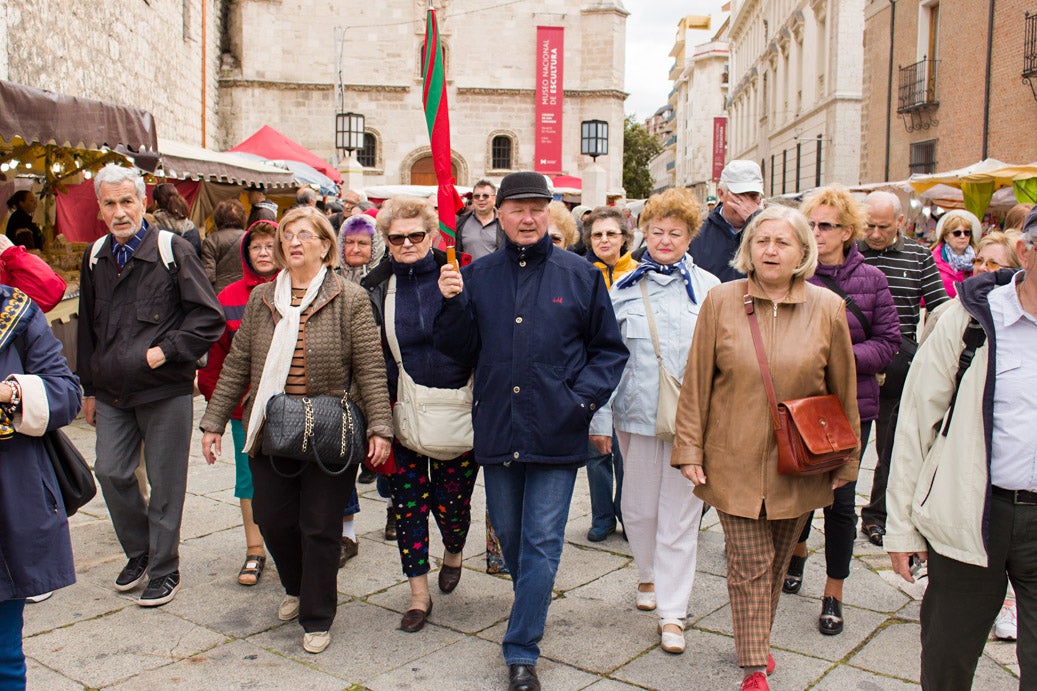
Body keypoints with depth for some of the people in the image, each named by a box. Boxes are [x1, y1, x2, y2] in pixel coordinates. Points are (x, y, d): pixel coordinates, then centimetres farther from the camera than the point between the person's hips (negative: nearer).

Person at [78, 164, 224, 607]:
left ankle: (164, 570, 19)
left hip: (165, 390, -5)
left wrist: (166, 350, -16)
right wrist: (89, 388, 17)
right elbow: (87, 328, 18)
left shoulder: (173, 251, -8)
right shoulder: (95, 257, 9)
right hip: (112, 392, 5)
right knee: (111, 473, 7)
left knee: (165, 484, 4)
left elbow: (209, 317, -8)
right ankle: (139, 554, 29)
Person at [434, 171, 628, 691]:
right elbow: (460, 350, 5)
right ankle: (532, 604, 45)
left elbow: (609, 349, 5)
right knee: (508, 531, 18)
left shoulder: (579, 274, 1)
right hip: (497, 431, 3)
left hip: (556, 433, -3)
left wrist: (584, 397, -8)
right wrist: (452, 303, -11)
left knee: (542, 542, 1)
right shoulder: (476, 276, 6)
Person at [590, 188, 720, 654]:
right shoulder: (623, 289, 5)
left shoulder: (708, 288, 2)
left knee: (680, 514, 3)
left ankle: (672, 611, 14)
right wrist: (600, 419, 2)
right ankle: (649, 576, 40)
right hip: (637, 414, 2)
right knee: (638, 507, 12)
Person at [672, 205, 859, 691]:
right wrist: (689, 449, -3)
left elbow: (844, 392, 6)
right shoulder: (721, 301, -4)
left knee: (777, 561, 16)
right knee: (750, 563, -1)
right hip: (735, 460, -2)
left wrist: (844, 460, 9)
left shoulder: (827, 308, -1)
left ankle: (758, 640, 38)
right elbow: (696, 382, -1)